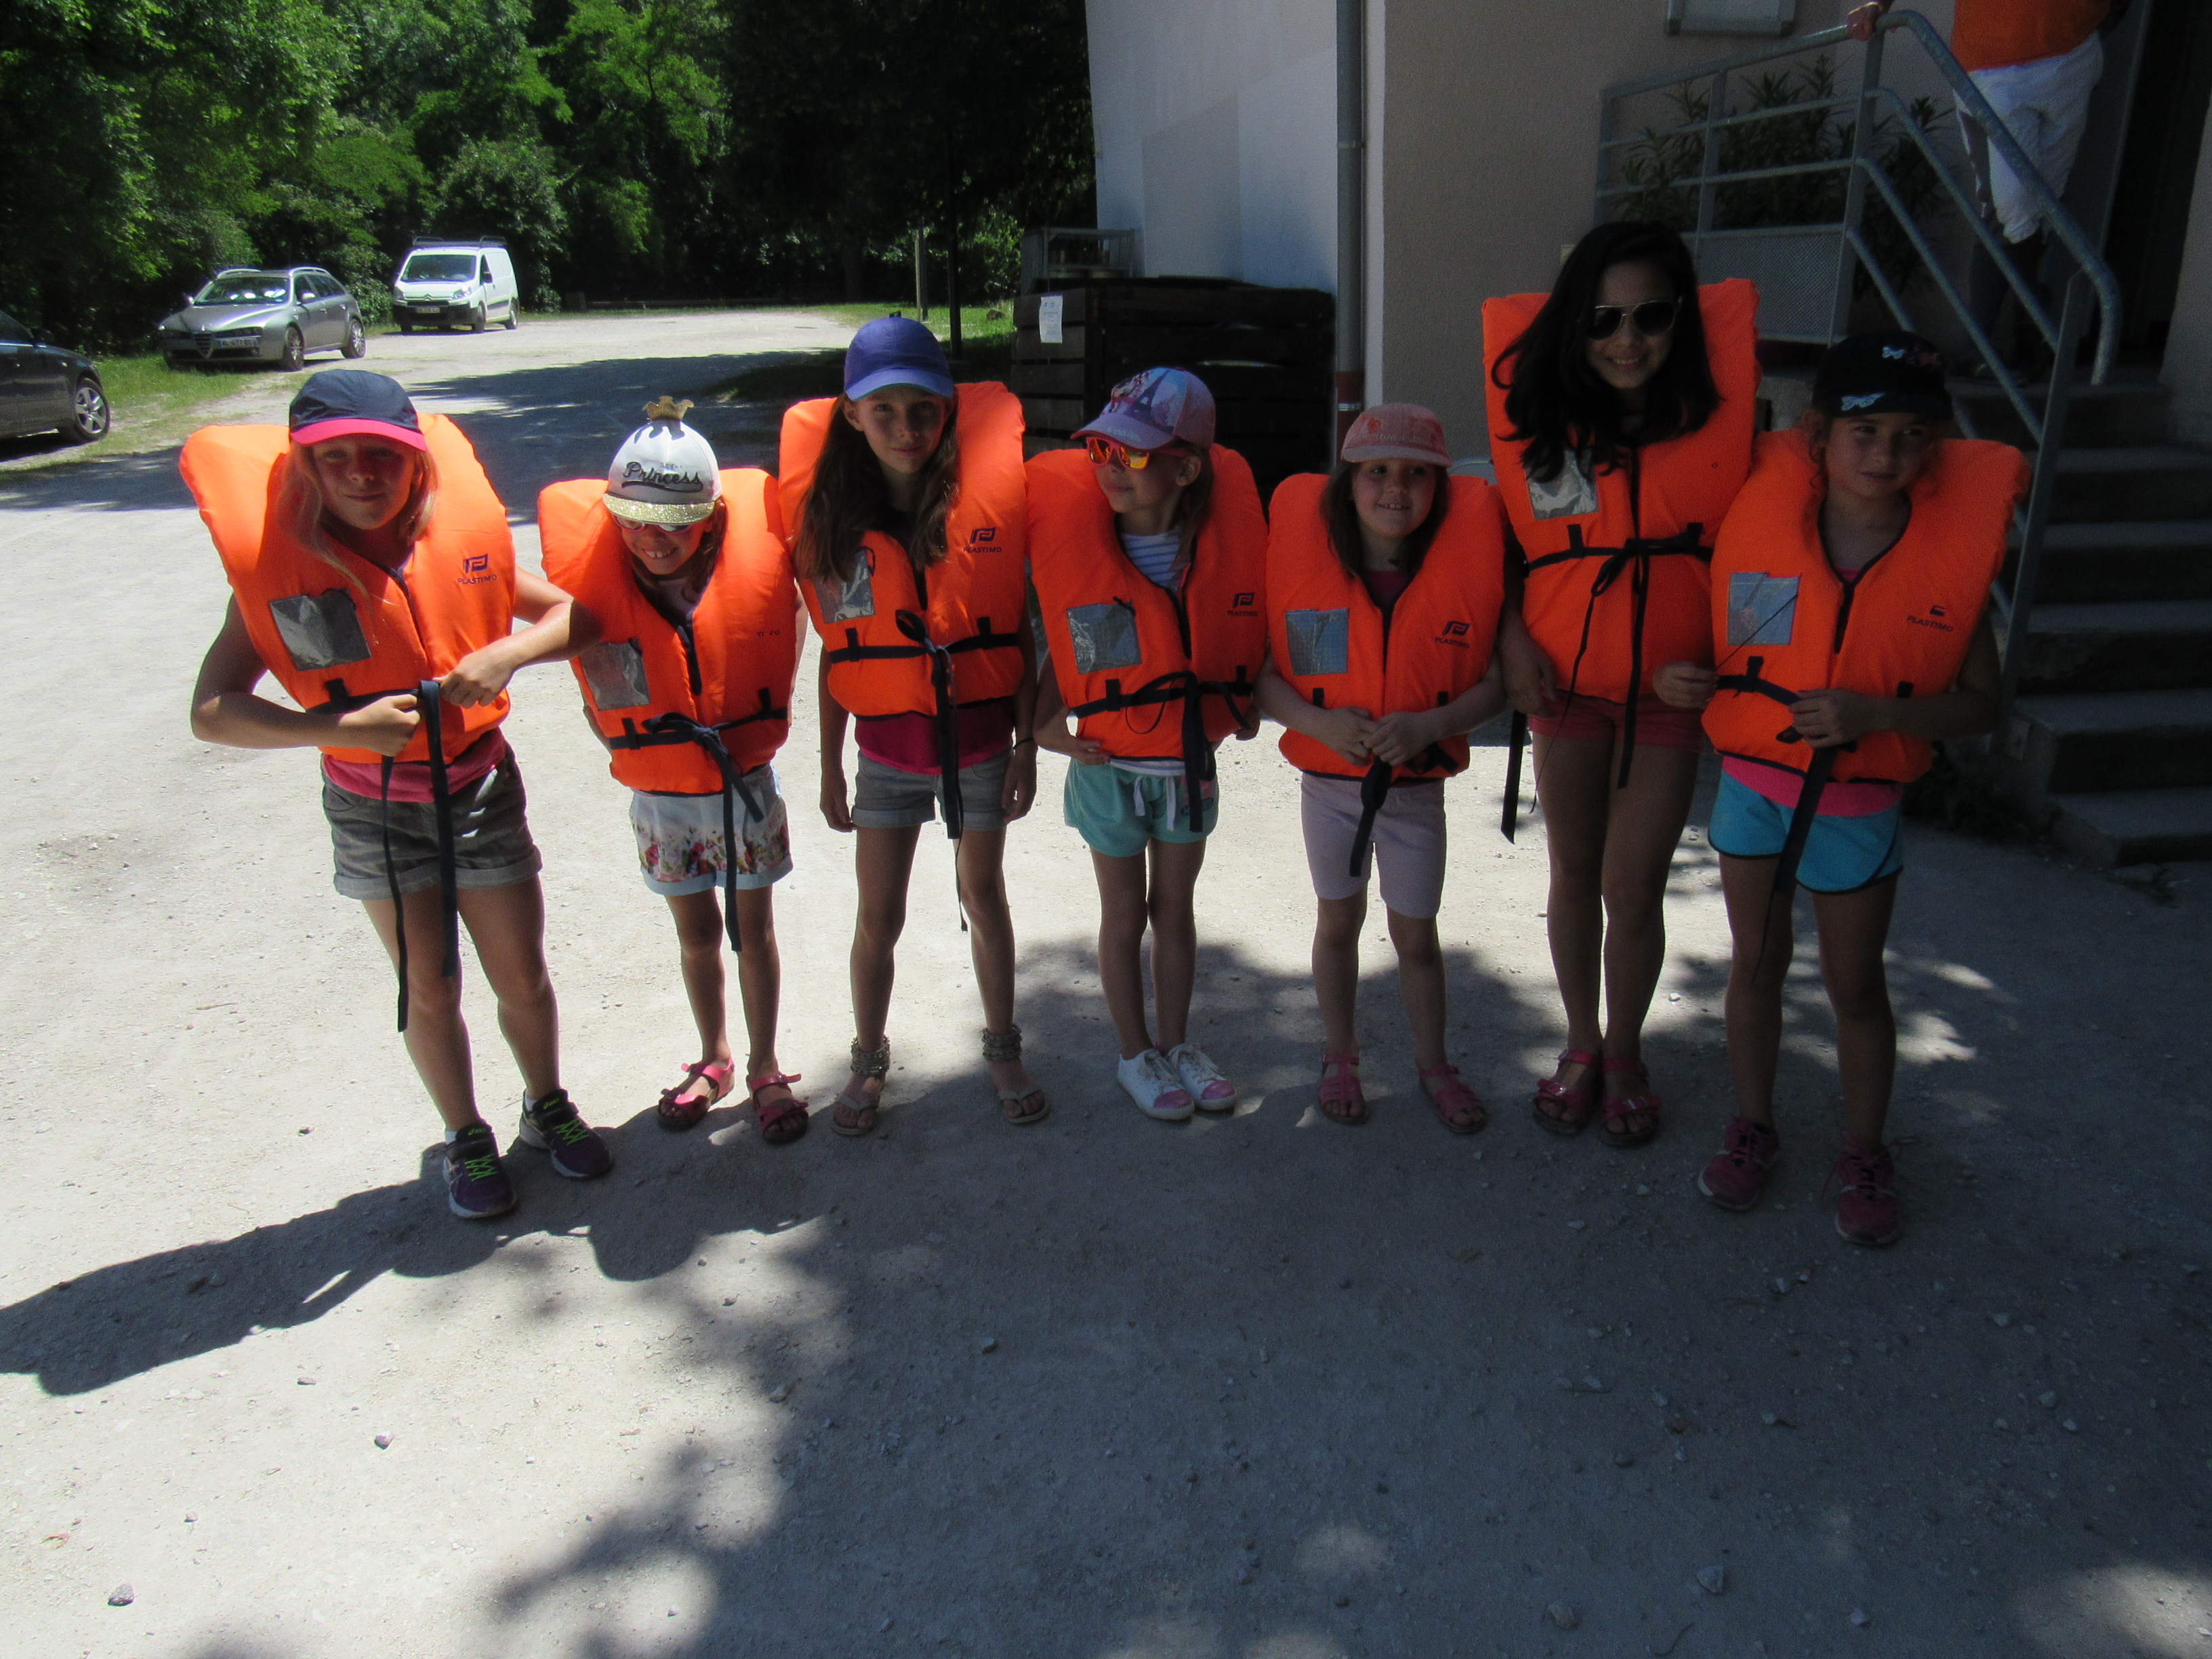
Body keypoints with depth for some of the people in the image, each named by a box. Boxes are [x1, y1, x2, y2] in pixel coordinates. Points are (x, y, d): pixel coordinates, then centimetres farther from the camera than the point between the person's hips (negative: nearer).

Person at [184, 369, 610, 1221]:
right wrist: (339, 725, -31)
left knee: (521, 973, 9)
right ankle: (466, 1139, 32)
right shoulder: (278, 567, -13)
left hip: (481, 787, 1)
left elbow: (574, 615, -2)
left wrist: (506, 654, -21)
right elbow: (212, 712, -18)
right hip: (375, 807, -1)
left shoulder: (461, 540, -8)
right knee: (429, 989, 9)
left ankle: (547, 1108, 36)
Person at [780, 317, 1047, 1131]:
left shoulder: (986, 500, -9)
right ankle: (868, 1058, 31)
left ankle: (1001, 1047, 33)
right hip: (886, 746, 1)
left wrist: (1026, 744, -4)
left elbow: (1024, 630, -3)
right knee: (879, 915, 9)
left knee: (983, 897, 14)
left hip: (979, 737, -1)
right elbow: (835, 652, 1)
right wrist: (830, 767, 4)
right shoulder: (834, 518, -5)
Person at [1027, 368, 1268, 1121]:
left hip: (1191, 758, 2)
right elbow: (1068, 636, -4)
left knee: (1175, 906, 17)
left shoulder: (1228, 528, -13)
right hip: (1108, 763, -1)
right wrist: (1045, 714, -6)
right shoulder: (1070, 518, -17)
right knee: (1125, 914, 12)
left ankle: (1175, 1042, 36)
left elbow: (1243, 630, 2)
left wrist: (1243, 705, -4)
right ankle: (1136, 1055, 31)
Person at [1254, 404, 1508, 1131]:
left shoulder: (1466, 554, -10)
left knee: (1416, 936, 11)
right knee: (1339, 921, 16)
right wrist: (1319, 721, -24)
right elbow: (1261, 671, -8)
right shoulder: (1304, 551, -11)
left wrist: (1430, 724, -25)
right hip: (1329, 781, 0)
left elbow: (1493, 683, -7)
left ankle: (1433, 1064, 34)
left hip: (1417, 788, 0)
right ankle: (1340, 1057, 37)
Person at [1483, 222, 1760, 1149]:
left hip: (1669, 685, -1)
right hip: (1564, 680, 1)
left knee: (1633, 887, 2)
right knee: (1575, 874, 12)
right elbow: (1504, 530, 4)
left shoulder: (1713, 414, -8)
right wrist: (1511, 636, -8)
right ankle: (1581, 1044, 33)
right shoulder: (1545, 415, -4)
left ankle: (1624, 1052, 27)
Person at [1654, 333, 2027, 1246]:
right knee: (1756, 963, 13)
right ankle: (1752, 1126, 33)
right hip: (1751, 781, 1)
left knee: (1855, 984, 11)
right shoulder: (1764, 517, -10)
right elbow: (1711, 630, 3)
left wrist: (1873, 713, -23)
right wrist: (1678, 674, -18)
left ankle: (1864, 1153, 31)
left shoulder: (1953, 552, -10)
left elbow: (1978, 704, -8)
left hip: (1860, 801, -1)